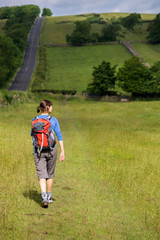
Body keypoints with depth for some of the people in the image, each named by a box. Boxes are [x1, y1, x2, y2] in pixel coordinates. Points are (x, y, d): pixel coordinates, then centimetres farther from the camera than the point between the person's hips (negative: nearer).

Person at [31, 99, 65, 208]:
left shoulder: (34, 120, 0)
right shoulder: (53, 120, -5)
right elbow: (59, 136, -7)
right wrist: (62, 152, -4)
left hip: (38, 151, 1)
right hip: (51, 150, 0)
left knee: (42, 175, -2)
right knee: (50, 174, 17)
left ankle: (44, 198, -19)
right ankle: (49, 197, 26)